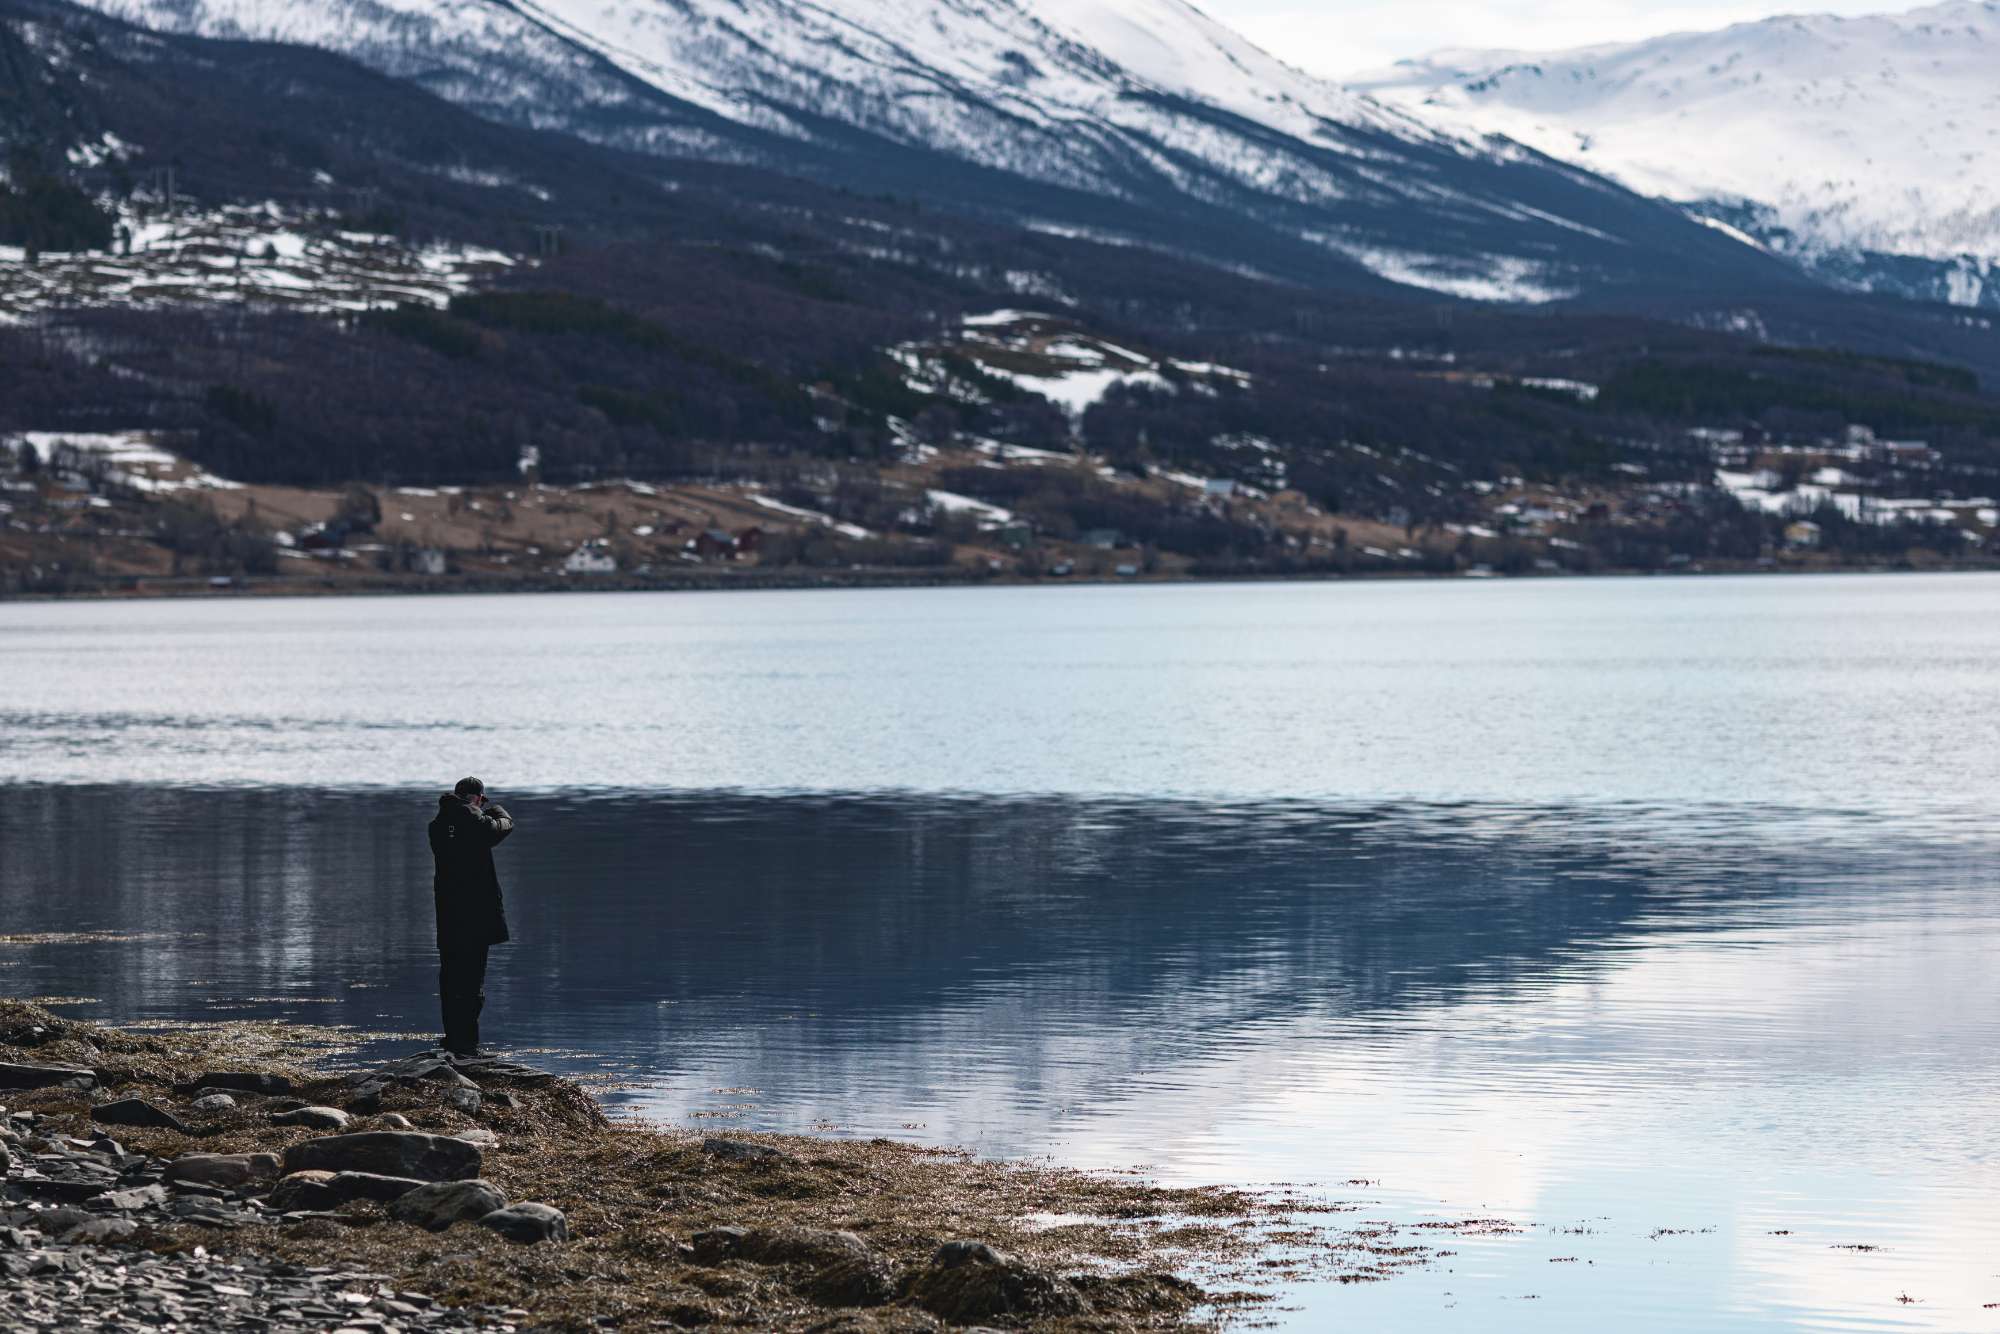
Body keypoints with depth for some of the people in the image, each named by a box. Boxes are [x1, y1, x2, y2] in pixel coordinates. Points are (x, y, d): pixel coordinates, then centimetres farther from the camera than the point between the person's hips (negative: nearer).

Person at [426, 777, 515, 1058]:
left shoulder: (438, 826, 7)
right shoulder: (476, 822, -11)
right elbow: (505, 824, 4)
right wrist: (491, 807, 27)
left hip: (447, 914, 6)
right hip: (477, 913, -6)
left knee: (450, 979, 12)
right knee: (473, 979, -4)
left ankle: (454, 1039, 17)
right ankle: (466, 1043, -7)